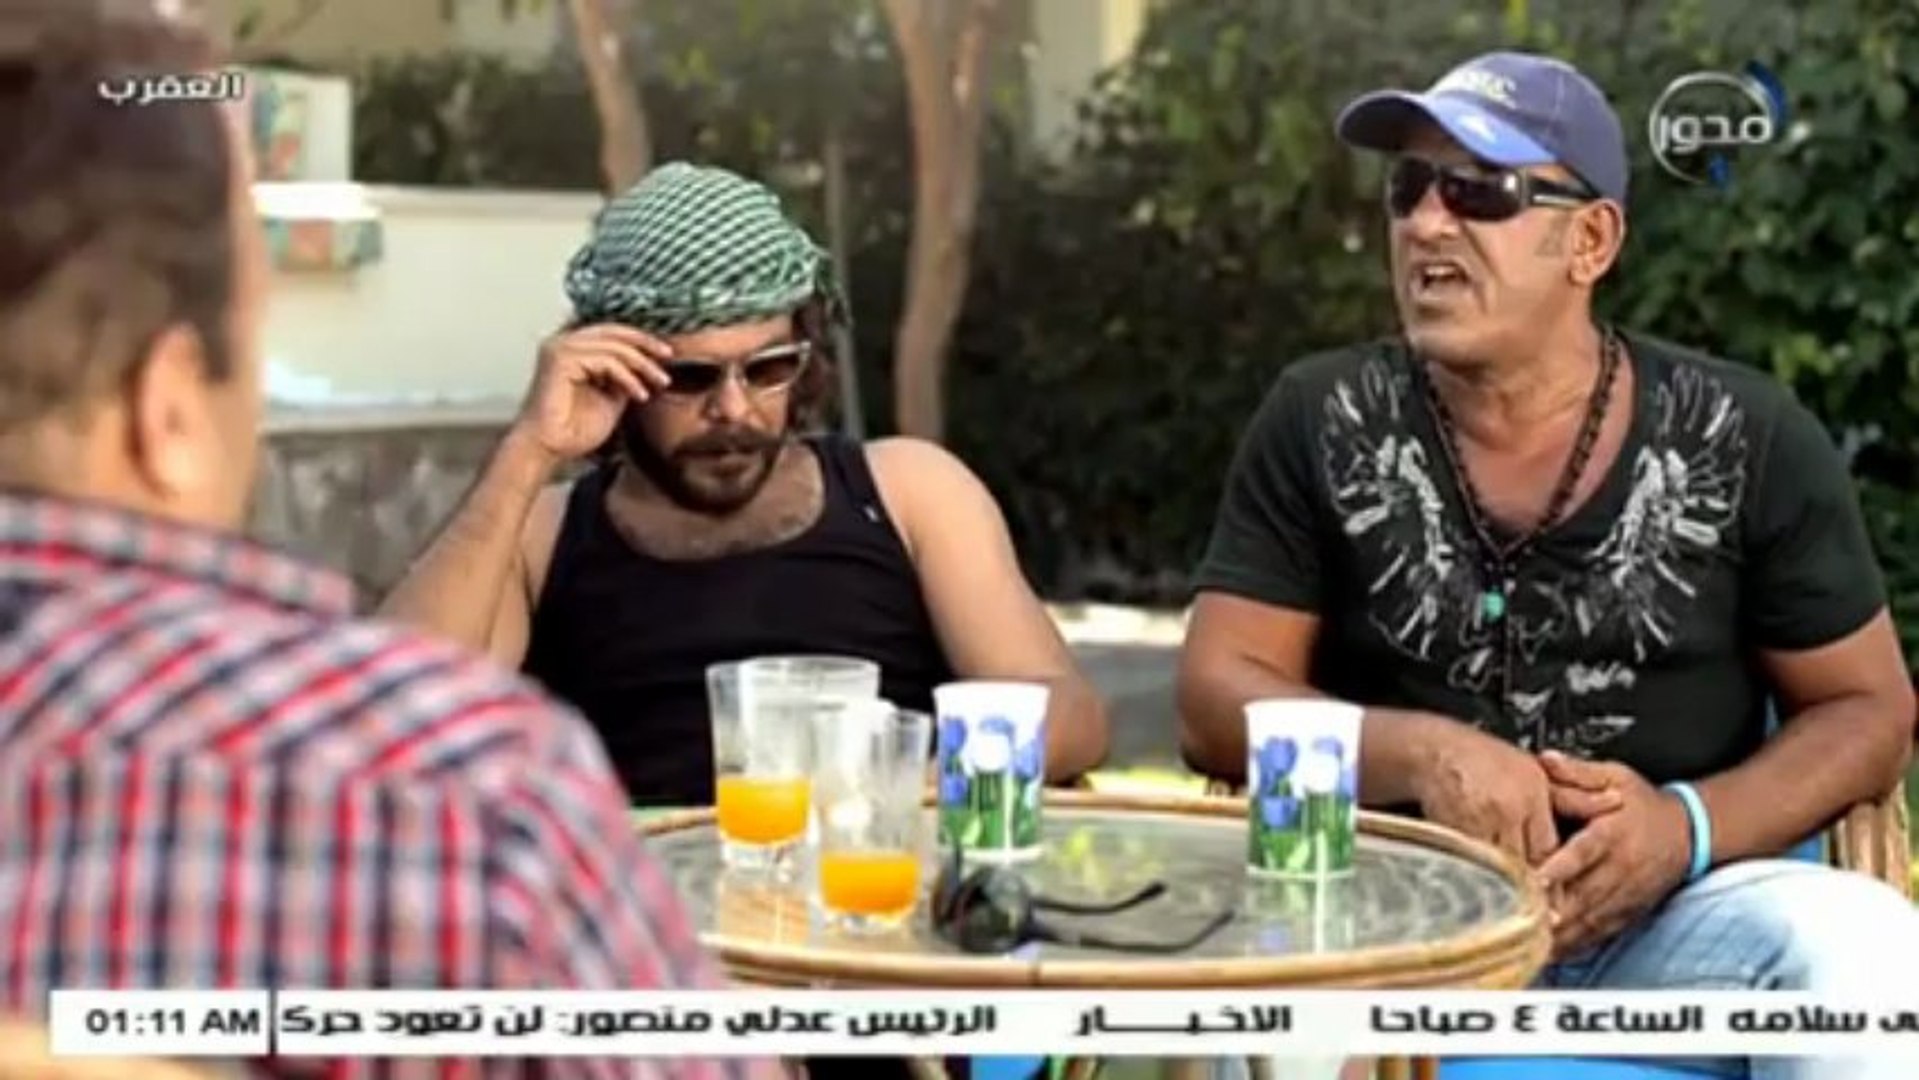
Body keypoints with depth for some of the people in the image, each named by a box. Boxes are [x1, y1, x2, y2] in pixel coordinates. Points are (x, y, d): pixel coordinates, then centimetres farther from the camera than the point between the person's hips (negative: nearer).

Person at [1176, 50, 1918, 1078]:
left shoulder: (1745, 442, 0)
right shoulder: (1320, 424, 2)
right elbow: (1218, 702, 0)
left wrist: (1689, 830, -13)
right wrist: (1421, 755, -19)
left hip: (1674, 914, 1)